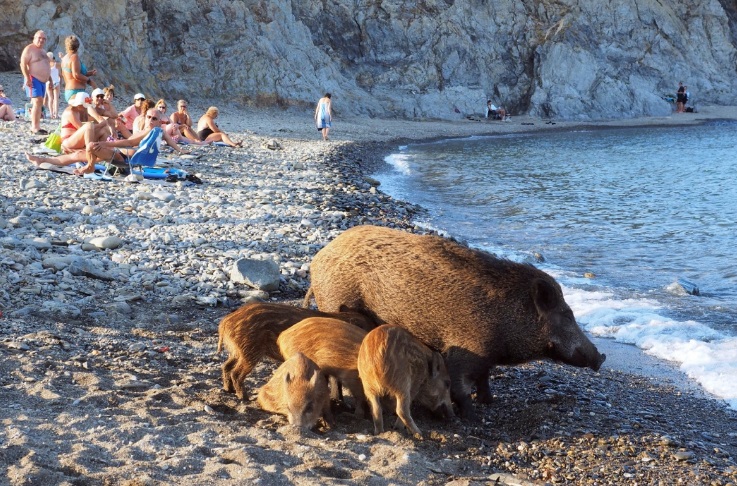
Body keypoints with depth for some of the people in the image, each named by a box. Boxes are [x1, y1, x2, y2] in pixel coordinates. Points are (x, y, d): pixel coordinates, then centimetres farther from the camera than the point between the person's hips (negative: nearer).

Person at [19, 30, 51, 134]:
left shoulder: (42, 51, 20)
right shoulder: (29, 49, -8)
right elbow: (23, 64, -15)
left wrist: (49, 80, 23)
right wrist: (27, 78, -24)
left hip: (42, 81, 9)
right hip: (33, 80, -9)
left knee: (39, 104, 9)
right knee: (37, 102, -19)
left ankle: (34, 127, 13)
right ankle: (35, 128, -23)